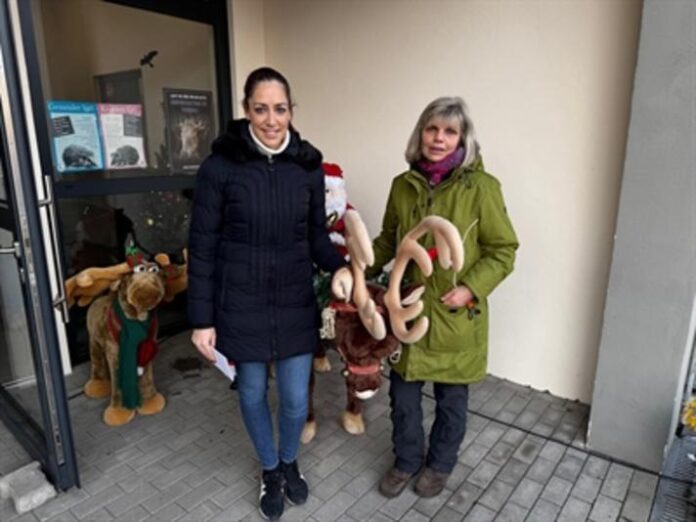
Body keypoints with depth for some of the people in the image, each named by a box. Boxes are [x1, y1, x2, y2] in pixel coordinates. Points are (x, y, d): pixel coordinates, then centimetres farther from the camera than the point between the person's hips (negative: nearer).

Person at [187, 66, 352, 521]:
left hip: (296, 304, 2)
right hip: (241, 306, -1)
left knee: (296, 399, 12)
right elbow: (203, 248, -7)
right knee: (253, 395, 17)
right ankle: (270, 470, 45)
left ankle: (290, 462, 45)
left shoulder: (309, 166, -2)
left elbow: (317, 235, 6)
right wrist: (202, 319, -7)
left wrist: (339, 266, -14)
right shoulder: (219, 167, -10)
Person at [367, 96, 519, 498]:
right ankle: (407, 460, 43)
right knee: (403, 395, 16)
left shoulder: (481, 187, -13)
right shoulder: (403, 185, -1)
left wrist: (471, 287, -20)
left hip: (456, 319, -3)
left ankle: (440, 464, 44)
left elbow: (503, 251, -7)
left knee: (451, 400, 17)